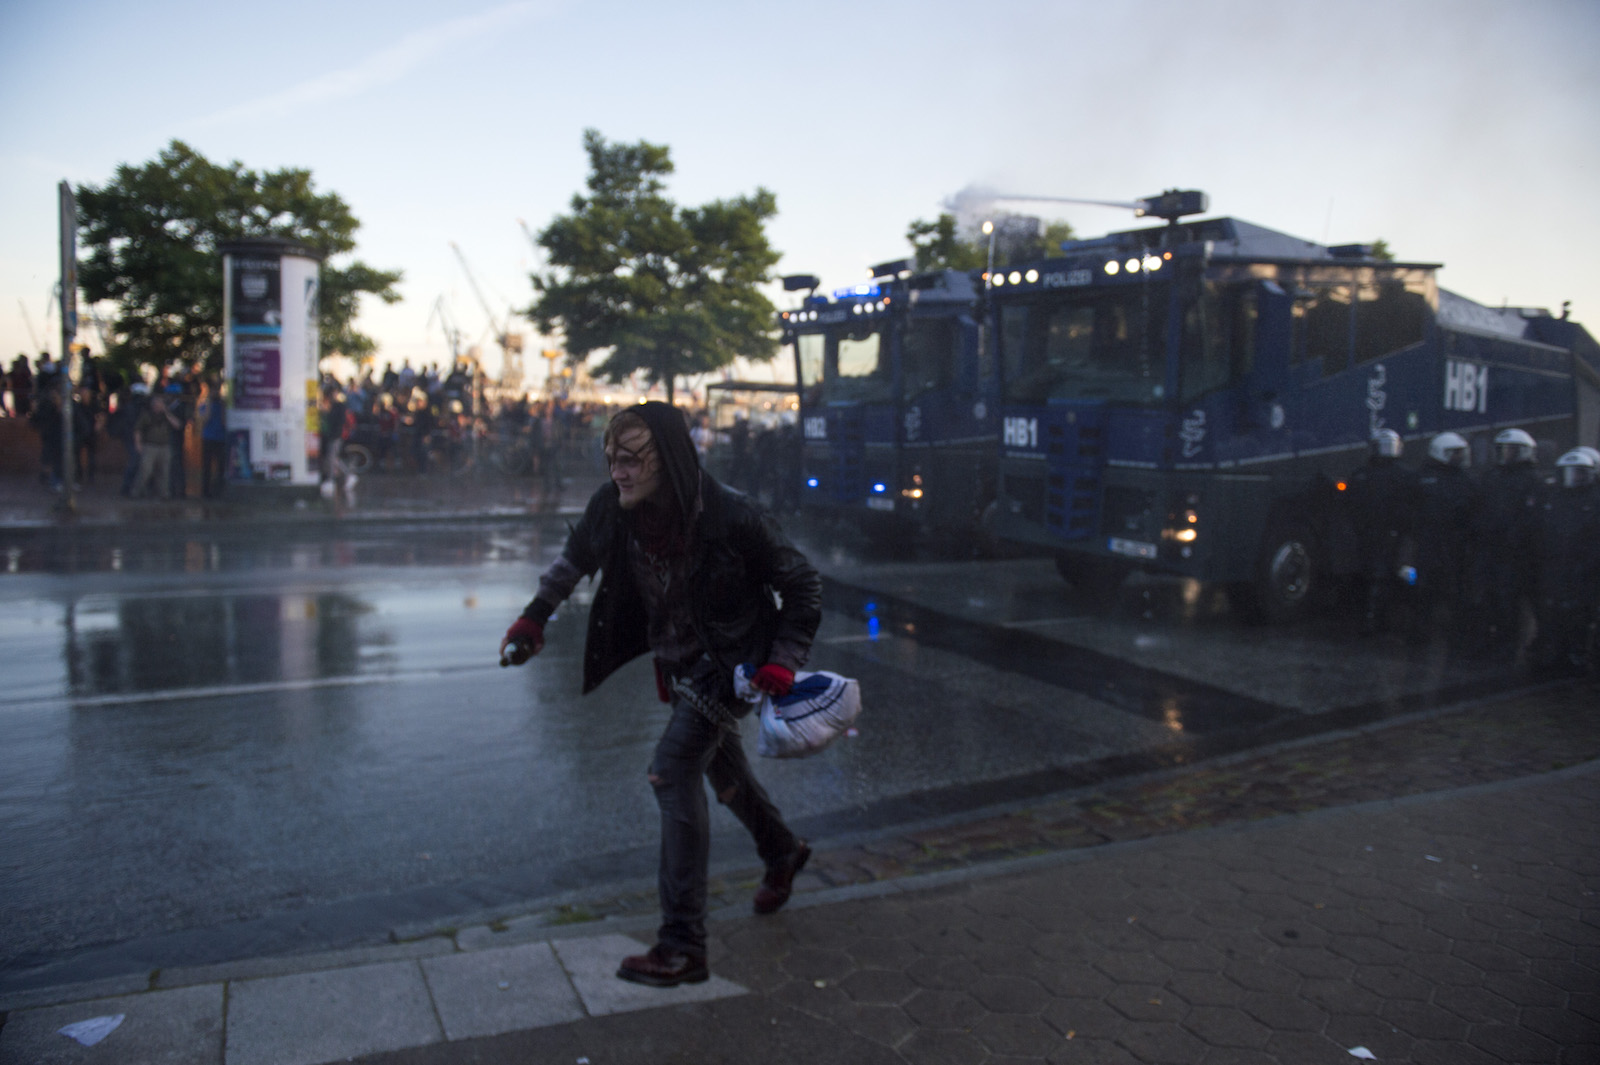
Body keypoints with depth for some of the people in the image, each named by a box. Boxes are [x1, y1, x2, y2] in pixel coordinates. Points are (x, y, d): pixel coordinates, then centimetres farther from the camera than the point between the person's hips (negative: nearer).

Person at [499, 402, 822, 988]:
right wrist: (535, 615, 9)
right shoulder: (613, 509, -15)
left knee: (673, 770, -20)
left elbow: (803, 585, -16)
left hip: (730, 660, -7)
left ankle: (682, 945, -15)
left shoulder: (734, 518, -30)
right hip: (676, 660, 7)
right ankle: (782, 851, 52)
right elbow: (577, 555, 9)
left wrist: (783, 662, -22)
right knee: (720, 765, 22)